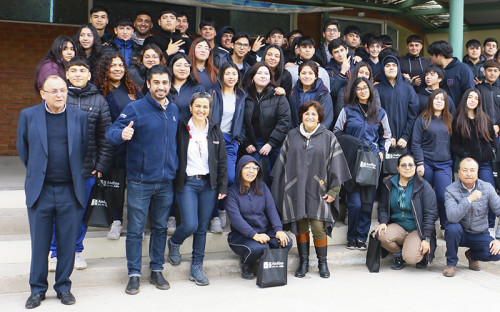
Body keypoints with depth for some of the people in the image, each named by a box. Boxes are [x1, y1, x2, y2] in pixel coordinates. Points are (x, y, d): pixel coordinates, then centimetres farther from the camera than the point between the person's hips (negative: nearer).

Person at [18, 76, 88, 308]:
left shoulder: (80, 117, 3)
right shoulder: (28, 115, 2)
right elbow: (22, 149, 12)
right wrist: (36, 172, 13)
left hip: (70, 191, 1)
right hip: (40, 191, 0)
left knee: (68, 243, 7)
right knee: (39, 243, 7)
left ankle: (63, 287, 23)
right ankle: (37, 290, 22)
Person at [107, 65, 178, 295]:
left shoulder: (174, 110, 8)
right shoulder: (135, 108, -7)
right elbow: (111, 133, -13)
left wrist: (176, 169, 12)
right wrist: (122, 134, -36)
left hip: (166, 182, 5)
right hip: (140, 181, -4)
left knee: (160, 228, 13)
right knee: (135, 230, 1)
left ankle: (157, 271, 25)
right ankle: (134, 274, 13)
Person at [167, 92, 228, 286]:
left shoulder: (215, 131, 8)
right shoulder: (181, 129, -2)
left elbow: (222, 161, 10)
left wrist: (222, 187, 5)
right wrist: (173, 182, -5)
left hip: (208, 184, 3)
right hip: (187, 183, -3)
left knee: (203, 228, 6)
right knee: (190, 225, -12)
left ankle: (197, 267, 19)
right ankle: (174, 243, 22)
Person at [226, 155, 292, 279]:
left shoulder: (262, 187, 11)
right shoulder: (232, 191, -5)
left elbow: (271, 209, 0)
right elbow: (235, 218, -16)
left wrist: (278, 230, -18)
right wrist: (254, 235, -29)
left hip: (266, 231, 4)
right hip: (242, 235, -4)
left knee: (286, 242, -23)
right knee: (259, 247, -34)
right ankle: (245, 264, 1)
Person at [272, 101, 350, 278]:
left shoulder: (328, 137, 4)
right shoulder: (292, 136, 9)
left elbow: (336, 165, 2)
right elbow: (283, 163, 12)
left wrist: (333, 190, -4)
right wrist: (279, 189, 8)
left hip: (317, 190, -2)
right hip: (296, 189, 2)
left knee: (318, 227, -6)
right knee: (300, 225, 5)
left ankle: (322, 263, 11)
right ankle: (304, 262, 17)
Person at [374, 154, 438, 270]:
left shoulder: (423, 186, -6)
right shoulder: (389, 184, 5)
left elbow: (430, 214, -8)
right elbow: (382, 207, 10)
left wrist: (426, 239, -15)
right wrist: (383, 222, -12)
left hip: (417, 230, -3)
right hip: (398, 227, 4)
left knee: (411, 258, -28)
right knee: (381, 235, -30)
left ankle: (422, 255, 13)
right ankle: (399, 256, 3)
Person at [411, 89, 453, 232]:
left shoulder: (449, 120, 12)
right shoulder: (422, 120, 1)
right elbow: (416, 143, -2)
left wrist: (453, 160, 9)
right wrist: (419, 163, -9)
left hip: (444, 165, 2)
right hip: (426, 163, -2)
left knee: (444, 196, -9)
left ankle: (446, 227, 7)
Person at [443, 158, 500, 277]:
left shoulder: (487, 188, -6)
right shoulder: (451, 190, -14)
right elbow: (452, 217, -30)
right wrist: (469, 199, -38)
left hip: (480, 235, 2)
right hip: (459, 234, -2)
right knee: (453, 227, -35)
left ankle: (472, 255, 12)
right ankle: (451, 263, -9)